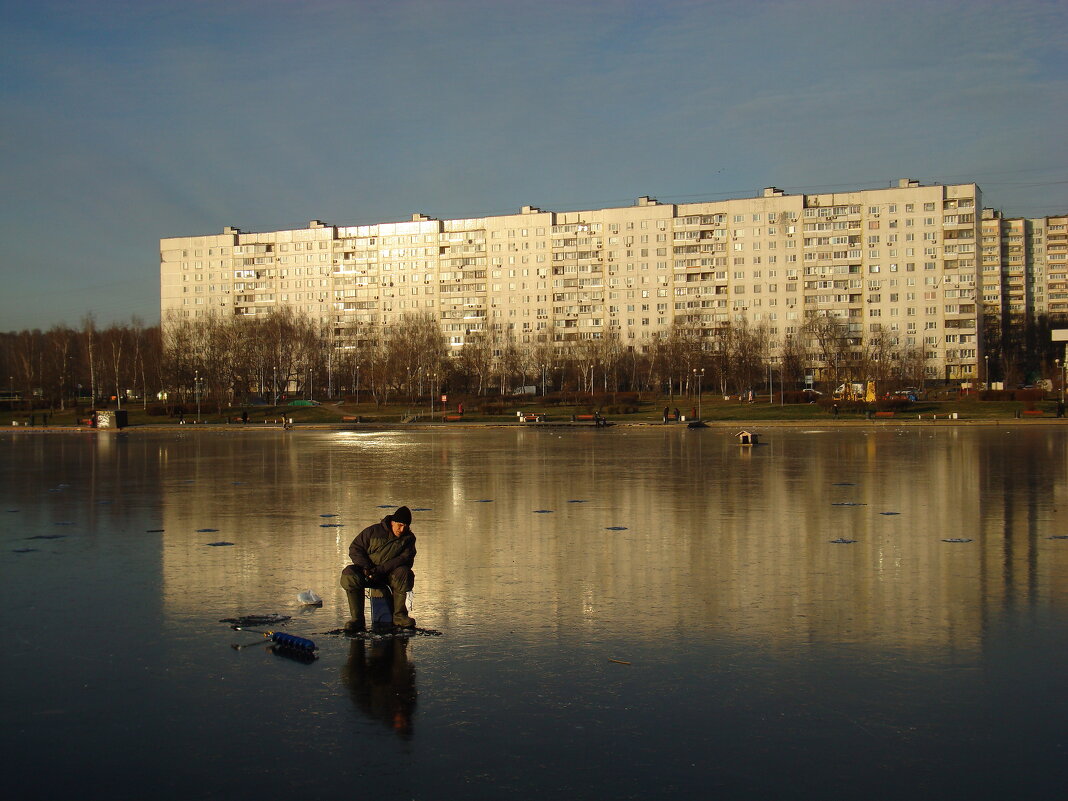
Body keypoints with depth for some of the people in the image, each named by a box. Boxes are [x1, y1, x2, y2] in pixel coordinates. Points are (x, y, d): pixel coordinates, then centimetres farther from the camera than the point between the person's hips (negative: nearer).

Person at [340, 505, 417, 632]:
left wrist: (381, 569, -25)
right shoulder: (373, 531, 0)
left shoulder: (409, 538, 2)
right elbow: (355, 548, 2)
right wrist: (366, 567, -16)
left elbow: (406, 559, -12)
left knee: (404, 573, -34)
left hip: (390, 573, 0)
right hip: (367, 572, 0)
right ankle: (357, 619, -25)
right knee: (349, 576, -30)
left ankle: (399, 616, -21)